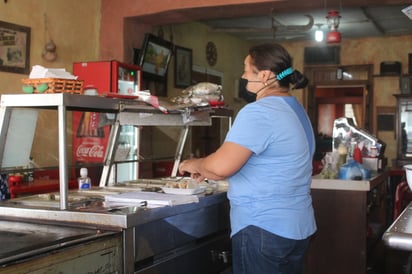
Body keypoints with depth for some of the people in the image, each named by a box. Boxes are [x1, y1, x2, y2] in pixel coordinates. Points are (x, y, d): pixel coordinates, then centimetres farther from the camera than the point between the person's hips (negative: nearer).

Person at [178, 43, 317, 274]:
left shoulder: (259, 112, -19)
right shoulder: (295, 109, 13)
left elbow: (221, 165, -24)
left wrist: (195, 165, -2)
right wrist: (206, 170, 16)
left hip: (264, 230, -10)